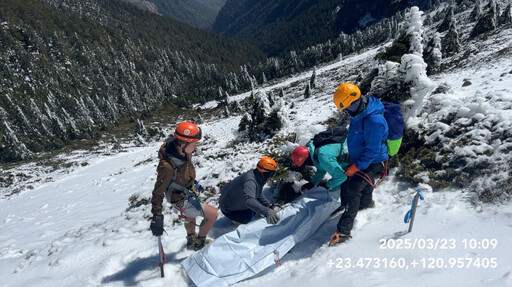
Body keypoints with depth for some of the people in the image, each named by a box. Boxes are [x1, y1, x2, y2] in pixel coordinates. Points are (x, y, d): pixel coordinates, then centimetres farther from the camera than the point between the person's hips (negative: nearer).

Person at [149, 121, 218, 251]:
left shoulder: (184, 151, -17)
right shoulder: (167, 167, -41)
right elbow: (158, 192, -30)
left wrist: (193, 181, 22)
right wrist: (157, 216, -25)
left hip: (189, 191, 8)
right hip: (181, 200, -8)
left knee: (191, 217, 31)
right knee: (213, 214, -2)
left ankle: (191, 241, 58)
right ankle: (199, 243, 22)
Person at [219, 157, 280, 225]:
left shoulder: (258, 178, -6)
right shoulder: (250, 181, -36)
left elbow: (259, 195, 11)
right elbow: (249, 201, -52)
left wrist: (269, 205, 3)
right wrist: (266, 211, -61)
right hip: (230, 210, -9)